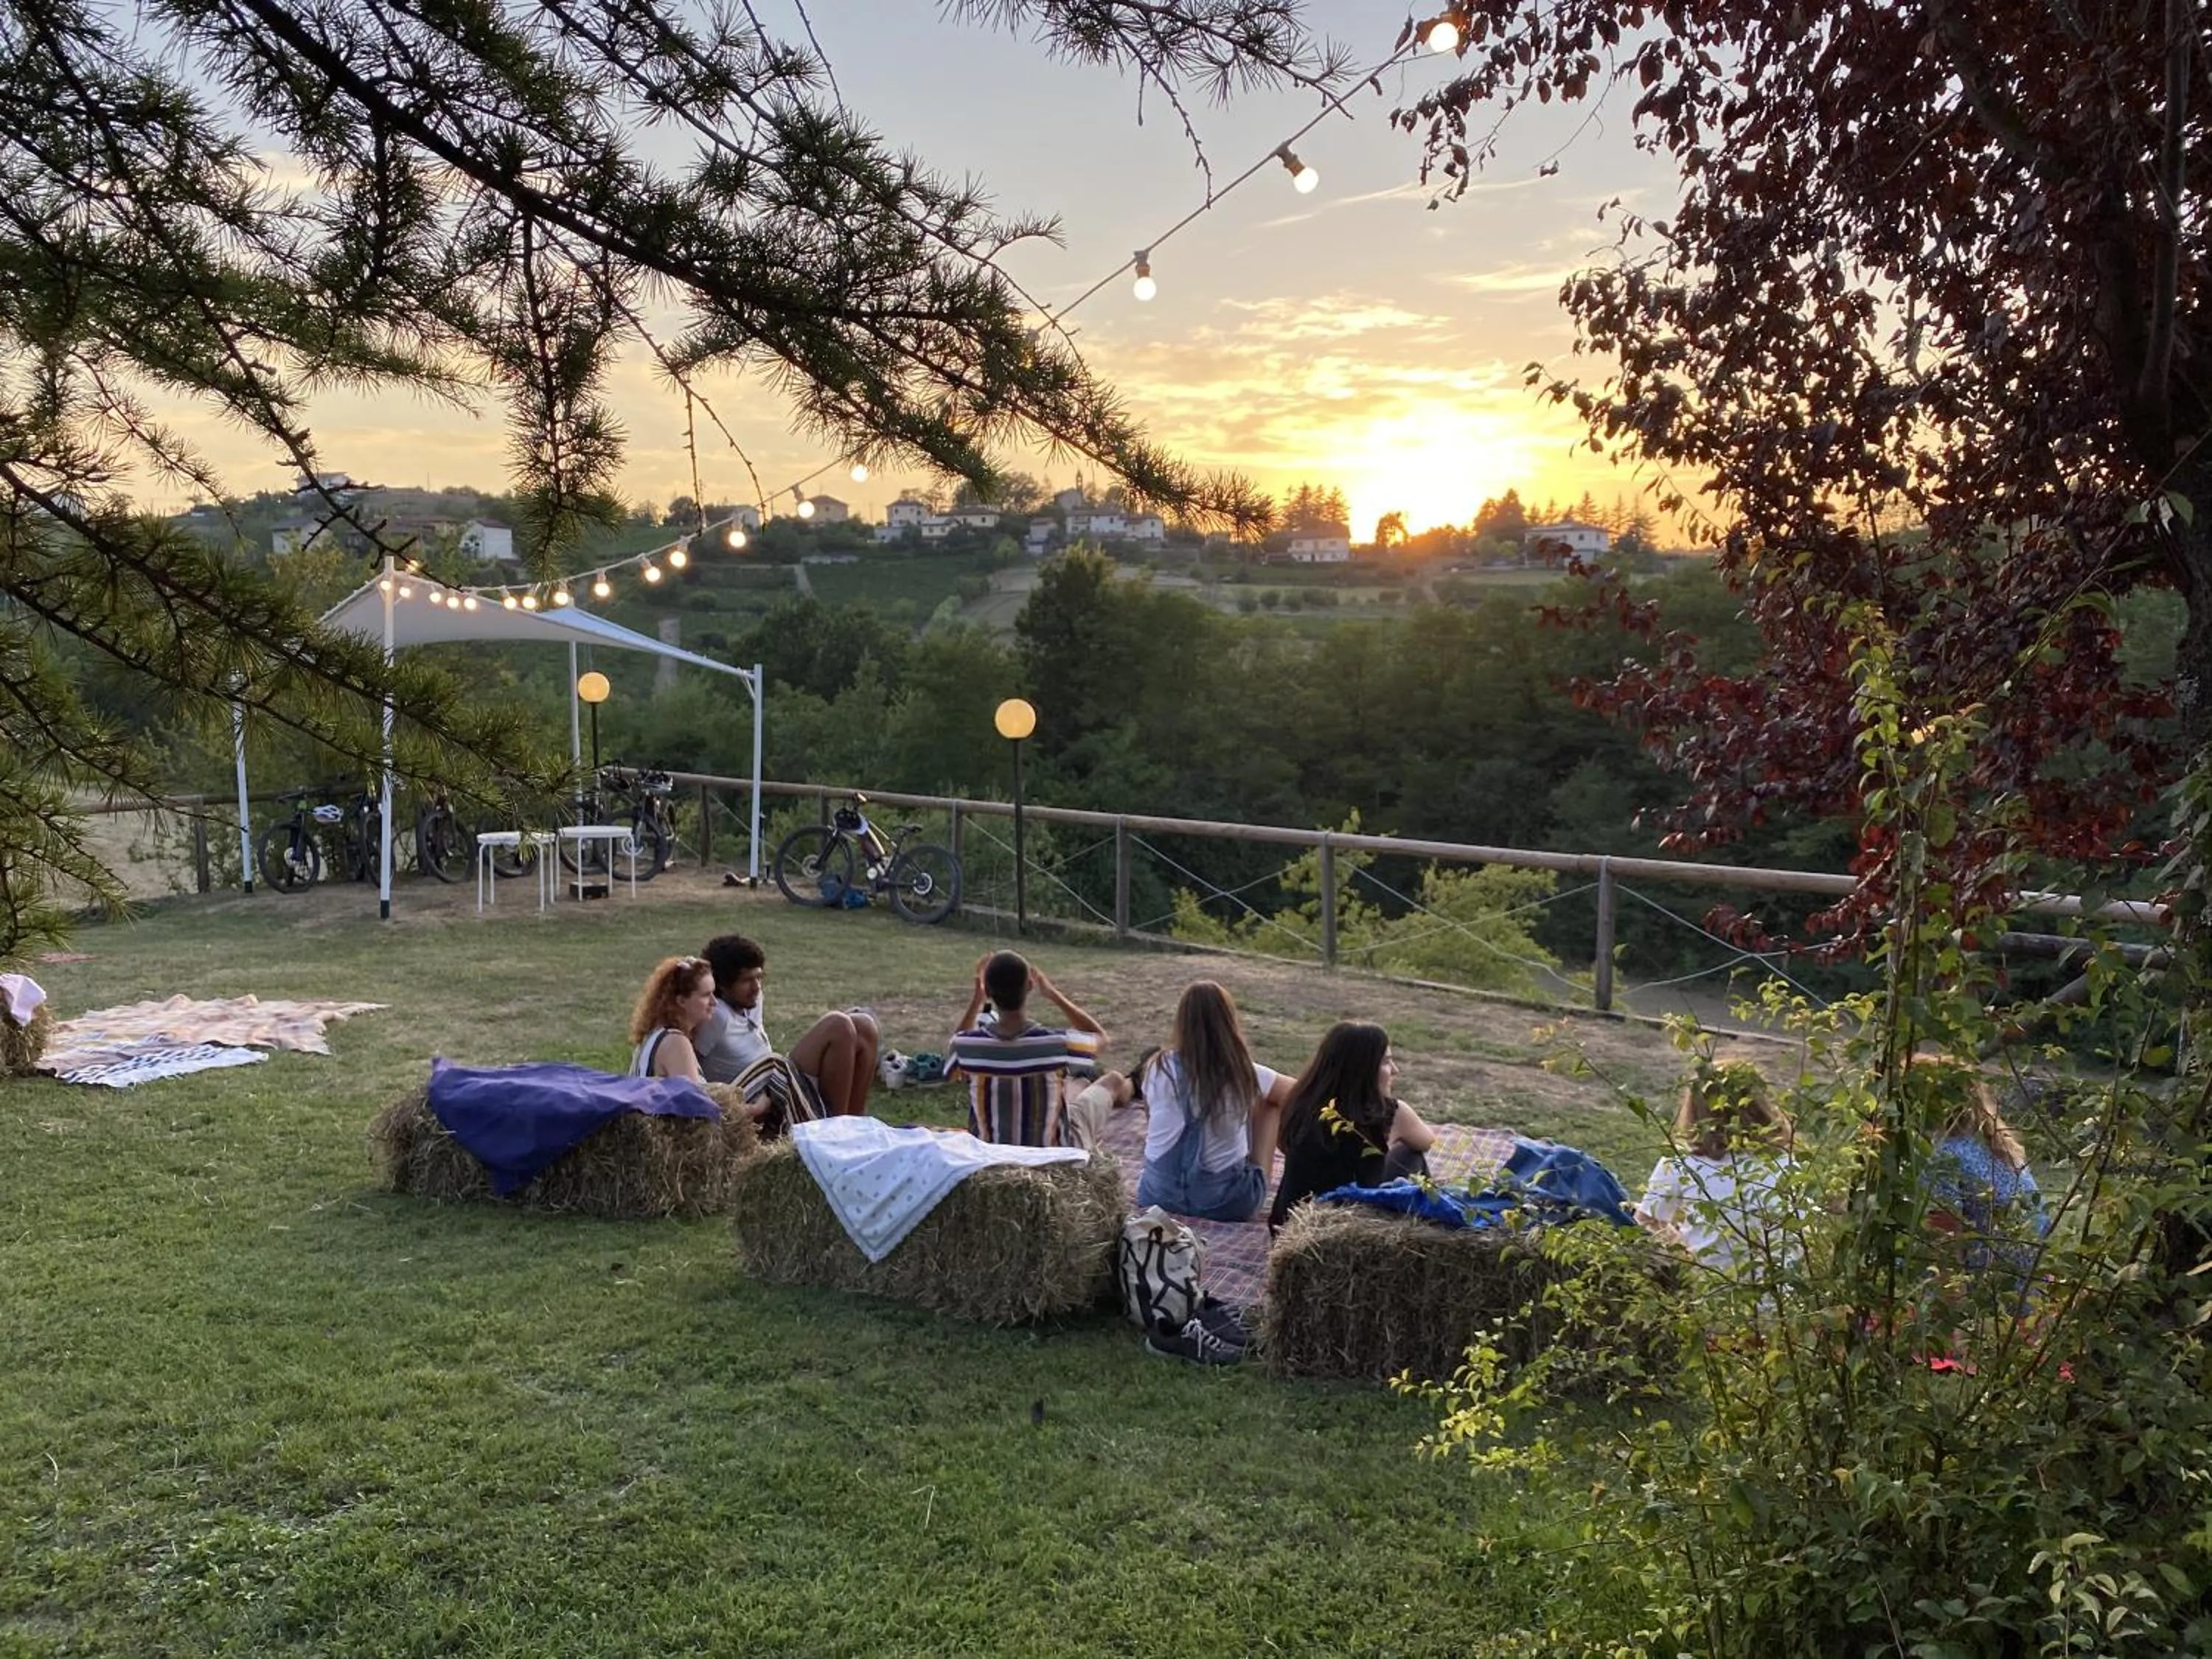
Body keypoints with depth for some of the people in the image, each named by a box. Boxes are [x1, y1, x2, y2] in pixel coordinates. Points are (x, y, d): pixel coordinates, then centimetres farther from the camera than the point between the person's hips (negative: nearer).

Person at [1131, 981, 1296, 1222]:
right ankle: (1260, 1185, 26)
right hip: (1226, 1204, -2)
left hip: (1157, 1197, 2)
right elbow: (1293, 1093, 10)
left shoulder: (1160, 1068, -7)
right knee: (1269, 1103, 16)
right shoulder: (1243, 1072, -9)